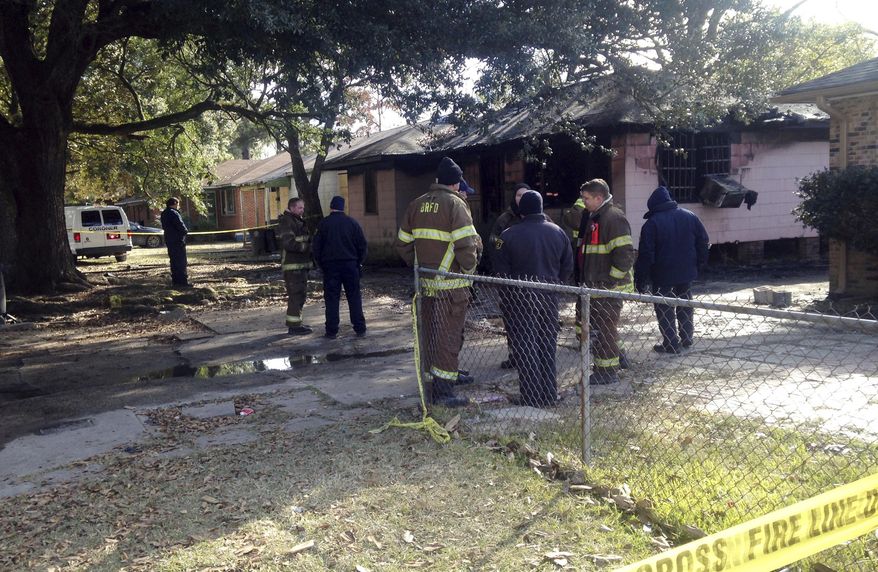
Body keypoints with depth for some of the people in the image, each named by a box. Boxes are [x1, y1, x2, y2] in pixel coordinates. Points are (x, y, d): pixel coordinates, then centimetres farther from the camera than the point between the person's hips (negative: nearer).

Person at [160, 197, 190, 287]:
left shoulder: (164, 213, 13)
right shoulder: (174, 213, -17)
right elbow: (180, 226, -21)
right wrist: (186, 231, 0)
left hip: (169, 241, 9)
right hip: (178, 240, -9)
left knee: (174, 261, 14)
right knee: (181, 261, -7)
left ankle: (175, 280, 17)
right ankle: (183, 281, -8)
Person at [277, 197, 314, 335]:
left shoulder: (299, 221, 19)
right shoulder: (286, 222, -12)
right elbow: (289, 243, -23)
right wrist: (308, 247, -22)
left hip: (301, 265, 10)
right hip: (292, 265, -10)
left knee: (301, 294, 15)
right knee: (296, 294, -9)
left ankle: (295, 323, 25)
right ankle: (293, 326, -5)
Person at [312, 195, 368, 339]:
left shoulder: (323, 224, -1)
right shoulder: (352, 223, 2)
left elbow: (316, 246, 0)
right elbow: (362, 244, 4)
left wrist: (320, 264, 10)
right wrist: (359, 262, 14)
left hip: (330, 265, -1)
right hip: (350, 265, 1)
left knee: (331, 298, 3)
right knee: (354, 297, 6)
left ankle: (331, 331, 3)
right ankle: (360, 329, 5)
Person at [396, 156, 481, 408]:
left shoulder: (416, 204, 9)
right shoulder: (455, 203, -11)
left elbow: (403, 243, 12)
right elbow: (465, 244, -20)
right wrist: (469, 269, -5)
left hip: (425, 281, 7)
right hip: (451, 283, -7)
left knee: (431, 332, 17)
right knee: (449, 334, 0)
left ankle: (447, 374, 33)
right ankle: (443, 390, 1)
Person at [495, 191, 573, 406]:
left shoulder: (509, 235, -11)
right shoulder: (558, 232, 1)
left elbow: (502, 270, -6)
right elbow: (568, 267, 6)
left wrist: (509, 292, 10)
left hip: (521, 298, -4)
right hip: (550, 298, 4)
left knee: (525, 347, 3)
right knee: (548, 345, 15)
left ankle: (531, 397, 4)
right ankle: (550, 394, 21)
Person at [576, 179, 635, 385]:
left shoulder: (614, 218, -15)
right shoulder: (592, 217, 17)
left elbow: (625, 254, -22)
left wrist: (611, 281, -19)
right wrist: (582, 280, 21)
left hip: (609, 289, -10)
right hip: (594, 287, 10)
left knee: (605, 330, -3)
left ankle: (608, 372, 8)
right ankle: (602, 368, 26)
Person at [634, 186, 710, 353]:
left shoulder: (652, 224, -14)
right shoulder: (690, 216, 2)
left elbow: (645, 255, -16)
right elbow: (704, 241, 8)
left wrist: (640, 280, -9)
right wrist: (699, 263, 18)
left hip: (663, 275, -5)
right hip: (687, 271, 6)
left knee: (665, 309, 5)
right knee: (685, 306, 20)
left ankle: (671, 344, 8)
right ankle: (686, 339, 29)